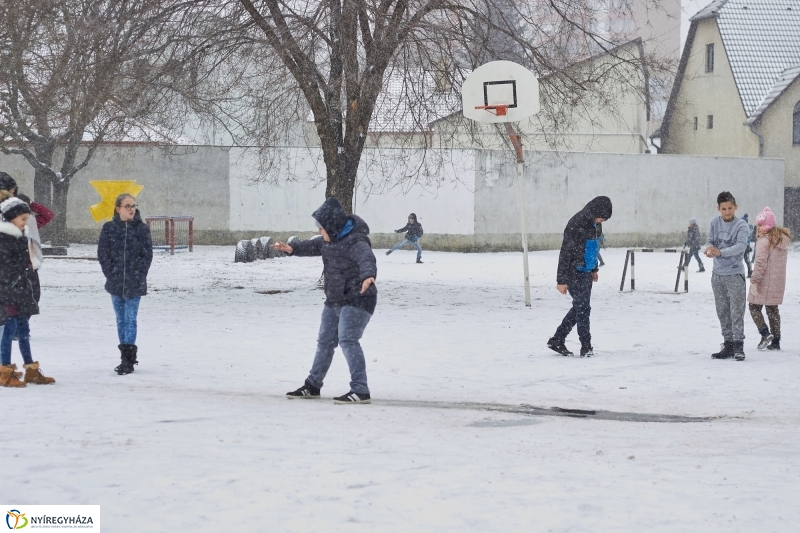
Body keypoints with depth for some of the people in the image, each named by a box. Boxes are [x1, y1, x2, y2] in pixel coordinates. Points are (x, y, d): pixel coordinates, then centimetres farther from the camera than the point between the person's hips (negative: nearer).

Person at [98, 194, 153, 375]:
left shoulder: (142, 229, -1)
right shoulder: (109, 229, 2)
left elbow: (147, 255, -1)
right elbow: (103, 253, 2)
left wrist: (138, 277, -9)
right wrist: (111, 274, -6)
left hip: (134, 284, -2)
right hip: (115, 282, 2)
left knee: (130, 319, -7)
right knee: (121, 320, 9)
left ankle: (128, 359, -9)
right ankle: (127, 357, 16)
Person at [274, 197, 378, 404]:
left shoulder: (356, 242, -25)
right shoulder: (331, 240, 5)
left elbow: (367, 259, -44)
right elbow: (314, 246, 25)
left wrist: (368, 275, -65)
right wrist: (293, 249, 13)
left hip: (358, 300, -10)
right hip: (334, 301, 10)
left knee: (348, 340, -22)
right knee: (325, 342, 18)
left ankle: (360, 391, -22)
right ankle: (312, 386, 33)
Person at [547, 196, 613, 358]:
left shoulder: (593, 224, 6)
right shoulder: (576, 225, -22)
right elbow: (565, 253, -21)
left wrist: (594, 269, 26)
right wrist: (561, 280, -20)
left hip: (586, 273, 9)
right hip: (575, 274, -9)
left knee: (579, 308, 13)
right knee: (583, 308, -5)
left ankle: (557, 341, 20)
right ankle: (586, 347, 4)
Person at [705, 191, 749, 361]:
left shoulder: (741, 225, -10)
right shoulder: (714, 223, 4)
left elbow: (741, 246, -23)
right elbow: (710, 241, 3)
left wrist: (720, 252, -37)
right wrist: (709, 248, -23)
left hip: (735, 274, -5)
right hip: (717, 273, 5)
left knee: (737, 312, -7)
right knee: (722, 312, 10)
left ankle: (738, 346, -5)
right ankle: (728, 345, 17)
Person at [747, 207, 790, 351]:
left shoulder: (764, 240, -17)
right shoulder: (783, 239, 10)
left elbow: (760, 262, -22)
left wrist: (754, 281, -20)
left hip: (764, 282, -8)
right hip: (778, 282, 8)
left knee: (754, 307, 5)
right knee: (773, 309, 15)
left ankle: (765, 333, -12)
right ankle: (775, 341, 15)